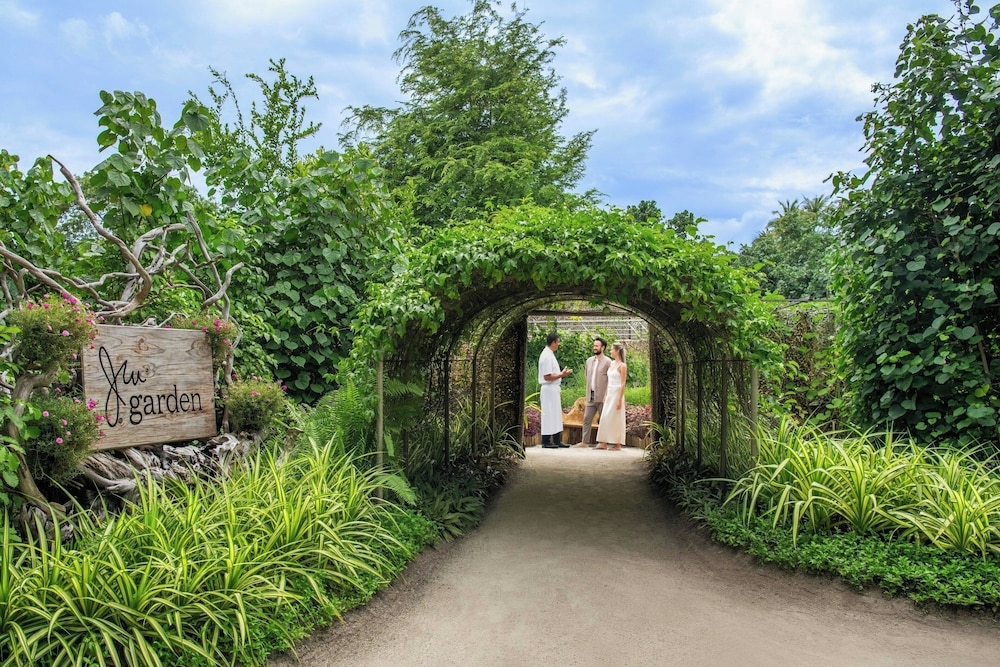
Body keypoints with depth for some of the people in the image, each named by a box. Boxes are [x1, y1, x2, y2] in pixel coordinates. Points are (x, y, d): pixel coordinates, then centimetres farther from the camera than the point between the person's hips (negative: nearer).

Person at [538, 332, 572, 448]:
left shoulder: (550, 354, 14)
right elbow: (547, 376, -21)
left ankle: (557, 440, 19)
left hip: (554, 389, 10)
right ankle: (546, 442, 3)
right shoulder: (546, 356, -17)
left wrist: (562, 373, 10)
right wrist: (561, 374, -14)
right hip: (549, 389, -10)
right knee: (549, 415, -4)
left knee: (556, 415, 13)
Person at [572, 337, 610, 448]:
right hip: (591, 397, 6)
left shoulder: (607, 362, -6)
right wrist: (587, 393, 14)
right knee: (586, 419, 5)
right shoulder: (589, 360, 13)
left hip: (602, 397, -6)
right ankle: (584, 442, 9)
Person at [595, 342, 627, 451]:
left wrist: (620, 400, -17)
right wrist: (605, 395, 14)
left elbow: (622, 384, -13)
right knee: (605, 418, 5)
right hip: (609, 394, 7)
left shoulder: (622, 366, -10)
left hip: (617, 394, -7)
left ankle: (617, 444, 5)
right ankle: (604, 443, 9)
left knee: (616, 419, -3)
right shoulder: (611, 363, 11)